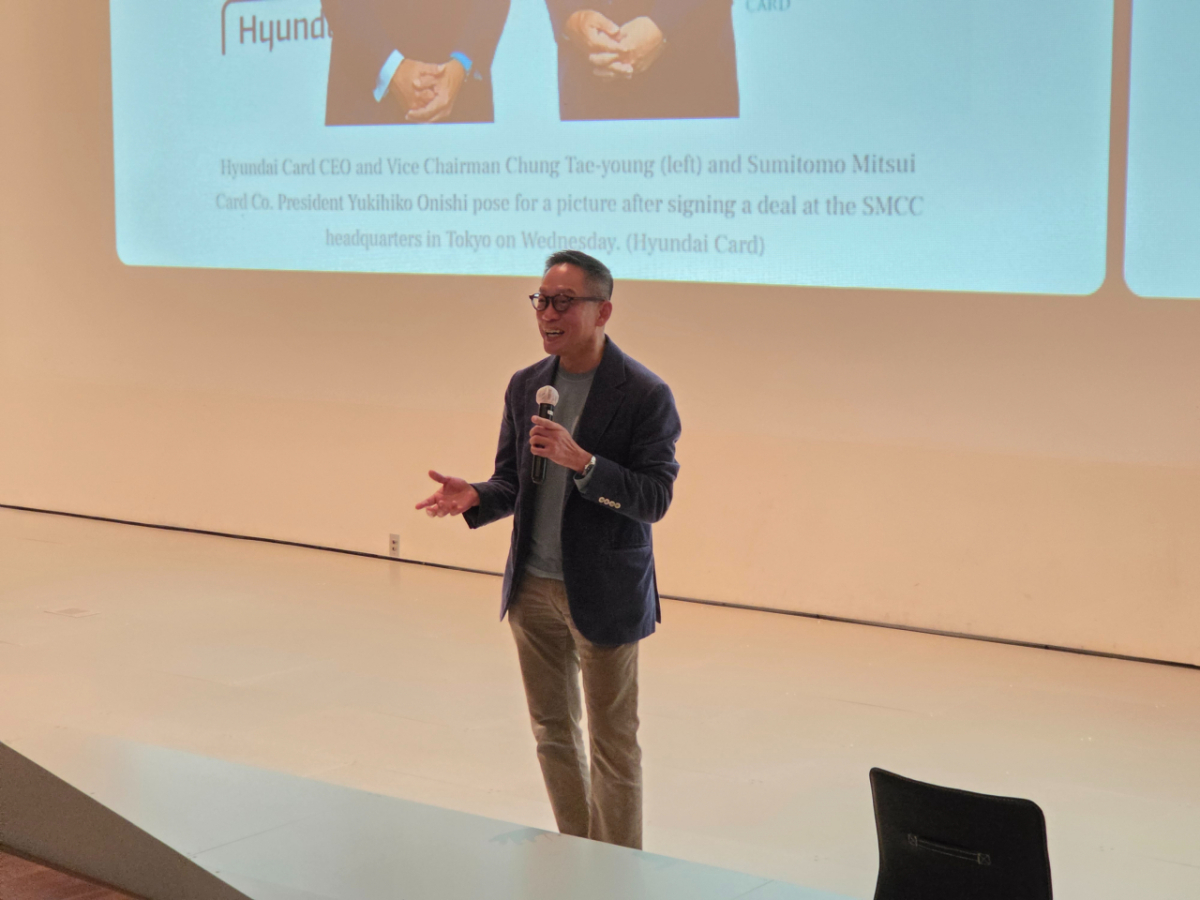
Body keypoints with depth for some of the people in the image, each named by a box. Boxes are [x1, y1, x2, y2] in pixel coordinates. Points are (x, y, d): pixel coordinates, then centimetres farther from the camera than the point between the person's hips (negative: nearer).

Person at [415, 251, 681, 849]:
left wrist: (581, 460, -29)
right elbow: (511, 483, 11)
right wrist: (473, 497, -11)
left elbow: (655, 499, -17)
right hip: (533, 587, 6)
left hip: (603, 594, -6)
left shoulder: (645, 395, -13)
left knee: (612, 743, 5)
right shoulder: (525, 386, 6)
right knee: (552, 732, 16)